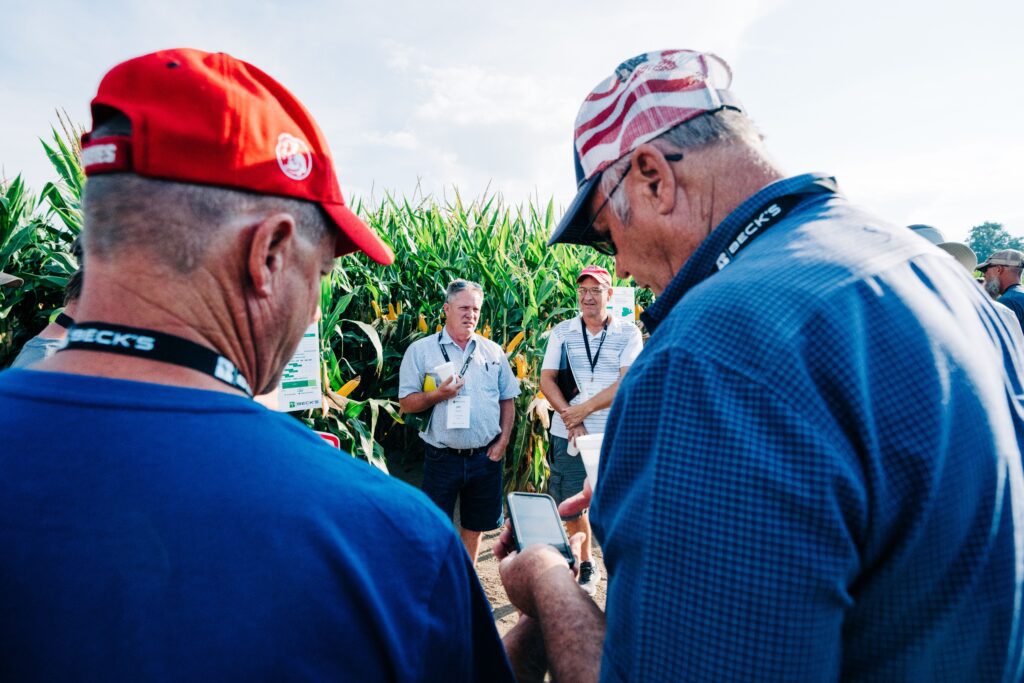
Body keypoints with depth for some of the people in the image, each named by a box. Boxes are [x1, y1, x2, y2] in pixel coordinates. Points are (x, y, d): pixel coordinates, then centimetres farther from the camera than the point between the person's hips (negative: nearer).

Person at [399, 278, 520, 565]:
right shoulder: (420, 350, -2)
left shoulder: (493, 351, 8)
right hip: (442, 456, -3)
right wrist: (438, 394, -20)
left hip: (485, 456, 3)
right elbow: (406, 403, -3)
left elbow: (507, 399, 12)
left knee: (474, 526, 16)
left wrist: (503, 441, 1)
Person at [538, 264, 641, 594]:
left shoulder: (628, 333, 0)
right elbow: (546, 378, 2)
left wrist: (584, 409, -15)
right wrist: (570, 417, -11)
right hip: (568, 433, 3)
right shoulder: (562, 332, 7)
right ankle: (585, 566, 34)